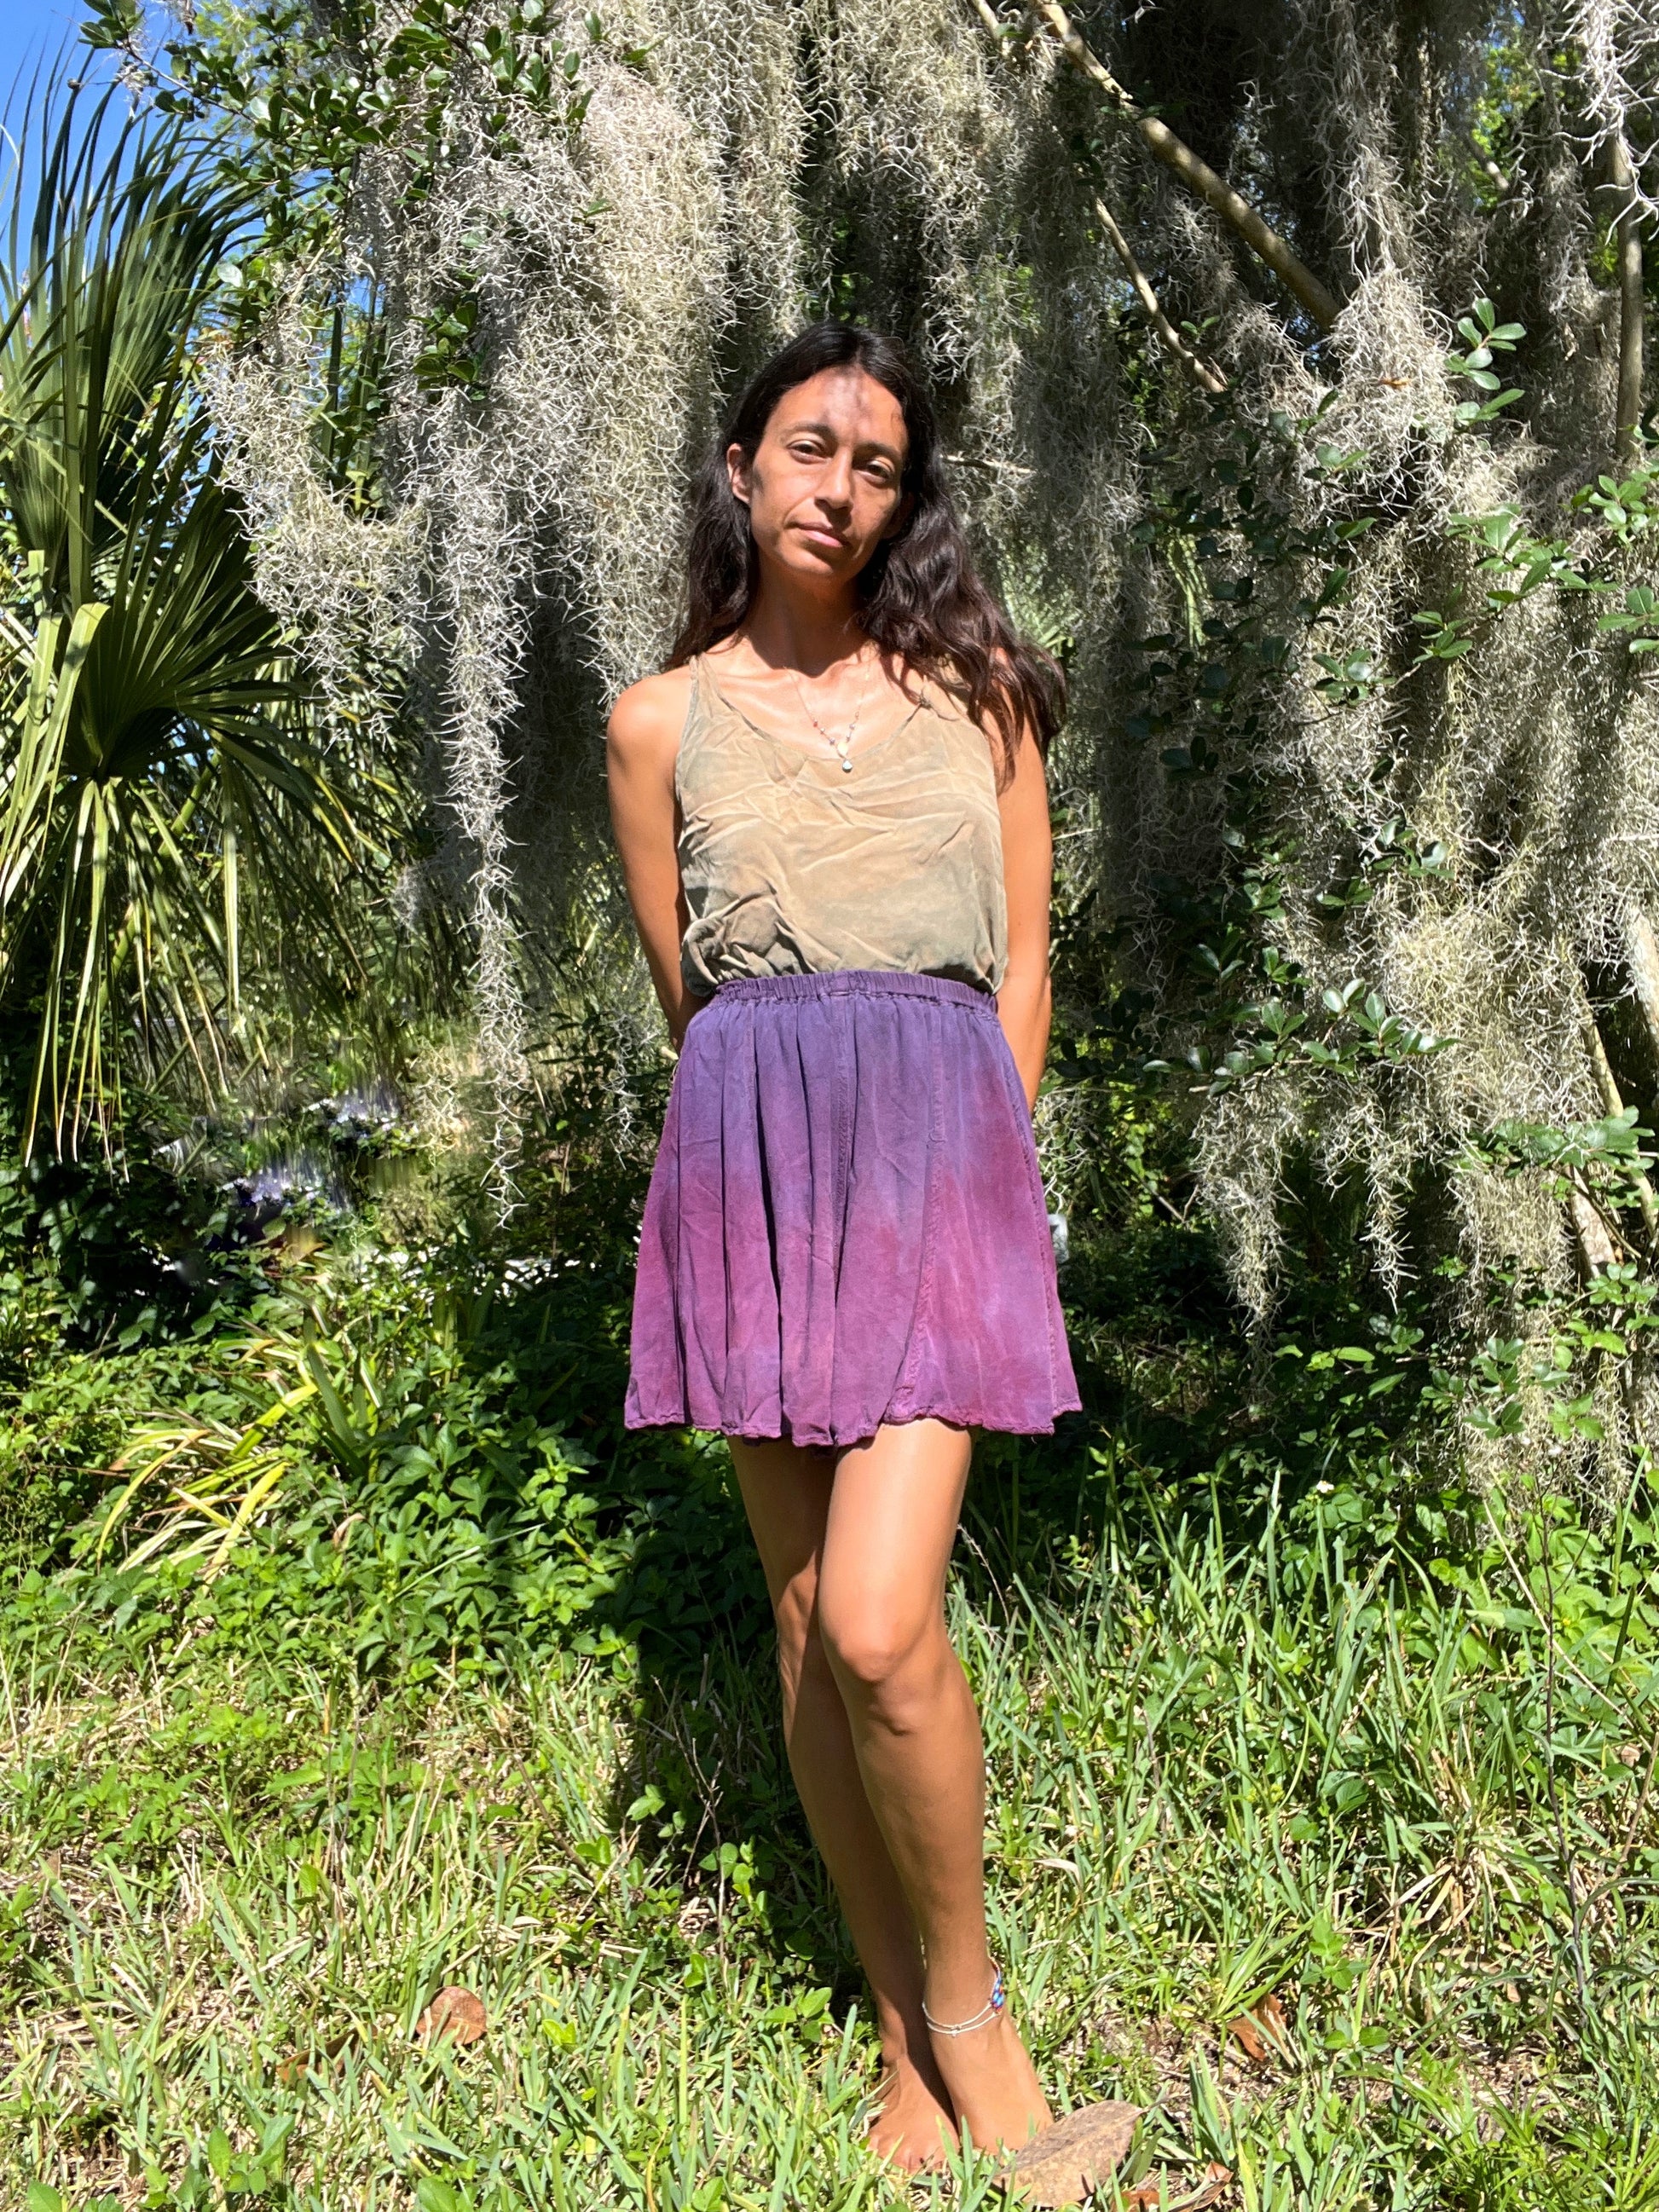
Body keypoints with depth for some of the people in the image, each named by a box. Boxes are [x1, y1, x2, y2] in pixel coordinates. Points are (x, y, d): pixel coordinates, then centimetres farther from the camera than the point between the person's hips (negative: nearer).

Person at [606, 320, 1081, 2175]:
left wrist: (973, 1163, 2)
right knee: (805, 1628, 5)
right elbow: (684, 993, 14)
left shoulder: (978, 688, 10)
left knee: (881, 1626, -14)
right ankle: (904, 2040, 23)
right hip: (748, 1159, 2)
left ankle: (965, 2004, 13)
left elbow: (1022, 961, 9)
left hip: (942, 1145, -1)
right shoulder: (661, 720, 10)